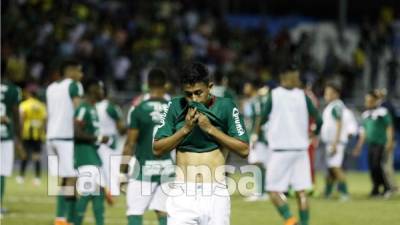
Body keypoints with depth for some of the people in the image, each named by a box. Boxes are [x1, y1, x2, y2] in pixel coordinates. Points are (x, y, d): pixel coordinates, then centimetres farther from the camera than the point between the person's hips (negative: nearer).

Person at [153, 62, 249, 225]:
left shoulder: (225, 107, 0)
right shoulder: (175, 107, 5)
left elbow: (244, 150, -3)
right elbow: (157, 149, 4)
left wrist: (210, 129, -9)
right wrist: (186, 128, -8)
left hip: (215, 193, 0)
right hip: (182, 193, 1)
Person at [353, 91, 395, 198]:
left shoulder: (382, 112, -6)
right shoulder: (366, 114, 14)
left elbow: (389, 128, -6)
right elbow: (363, 131, 20)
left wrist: (389, 142, -13)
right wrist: (359, 146, 20)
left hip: (381, 144, -7)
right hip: (370, 144, 7)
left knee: (377, 165, -13)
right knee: (372, 167, 2)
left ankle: (387, 189, -3)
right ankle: (376, 189, 9)